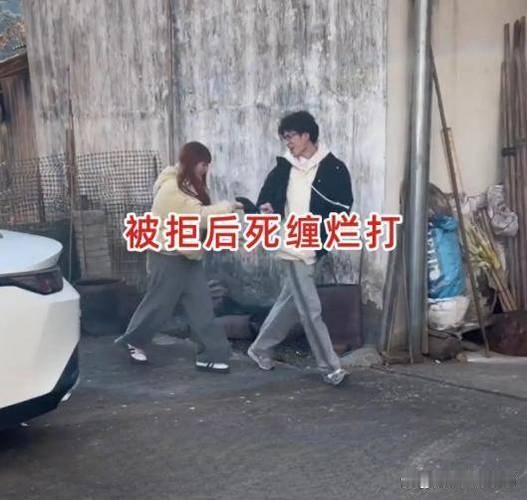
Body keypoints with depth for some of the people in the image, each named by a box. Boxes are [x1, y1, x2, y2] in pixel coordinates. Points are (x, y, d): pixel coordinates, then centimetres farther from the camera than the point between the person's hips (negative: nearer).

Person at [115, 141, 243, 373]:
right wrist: (227, 206, -18)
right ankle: (133, 341, 29)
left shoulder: (189, 186, 12)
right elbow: (200, 216, -28)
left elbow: (197, 217, 7)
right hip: (169, 257, -9)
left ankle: (210, 355, 6)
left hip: (187, 256, 9)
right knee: (158, 304, 6)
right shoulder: (172, 189, -21)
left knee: (201, 306, 3)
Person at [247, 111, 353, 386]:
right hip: (293, 248, -1)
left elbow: (343, 210, -5)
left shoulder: (334, 168, -4)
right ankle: (330, 367, 7)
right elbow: (267, 198, 10)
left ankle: (260, 349, 35)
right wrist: (266, 209, -13)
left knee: (290, 302, 15)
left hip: (312, 248, 1)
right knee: (310, 309, -3)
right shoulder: (284, 167, 2)